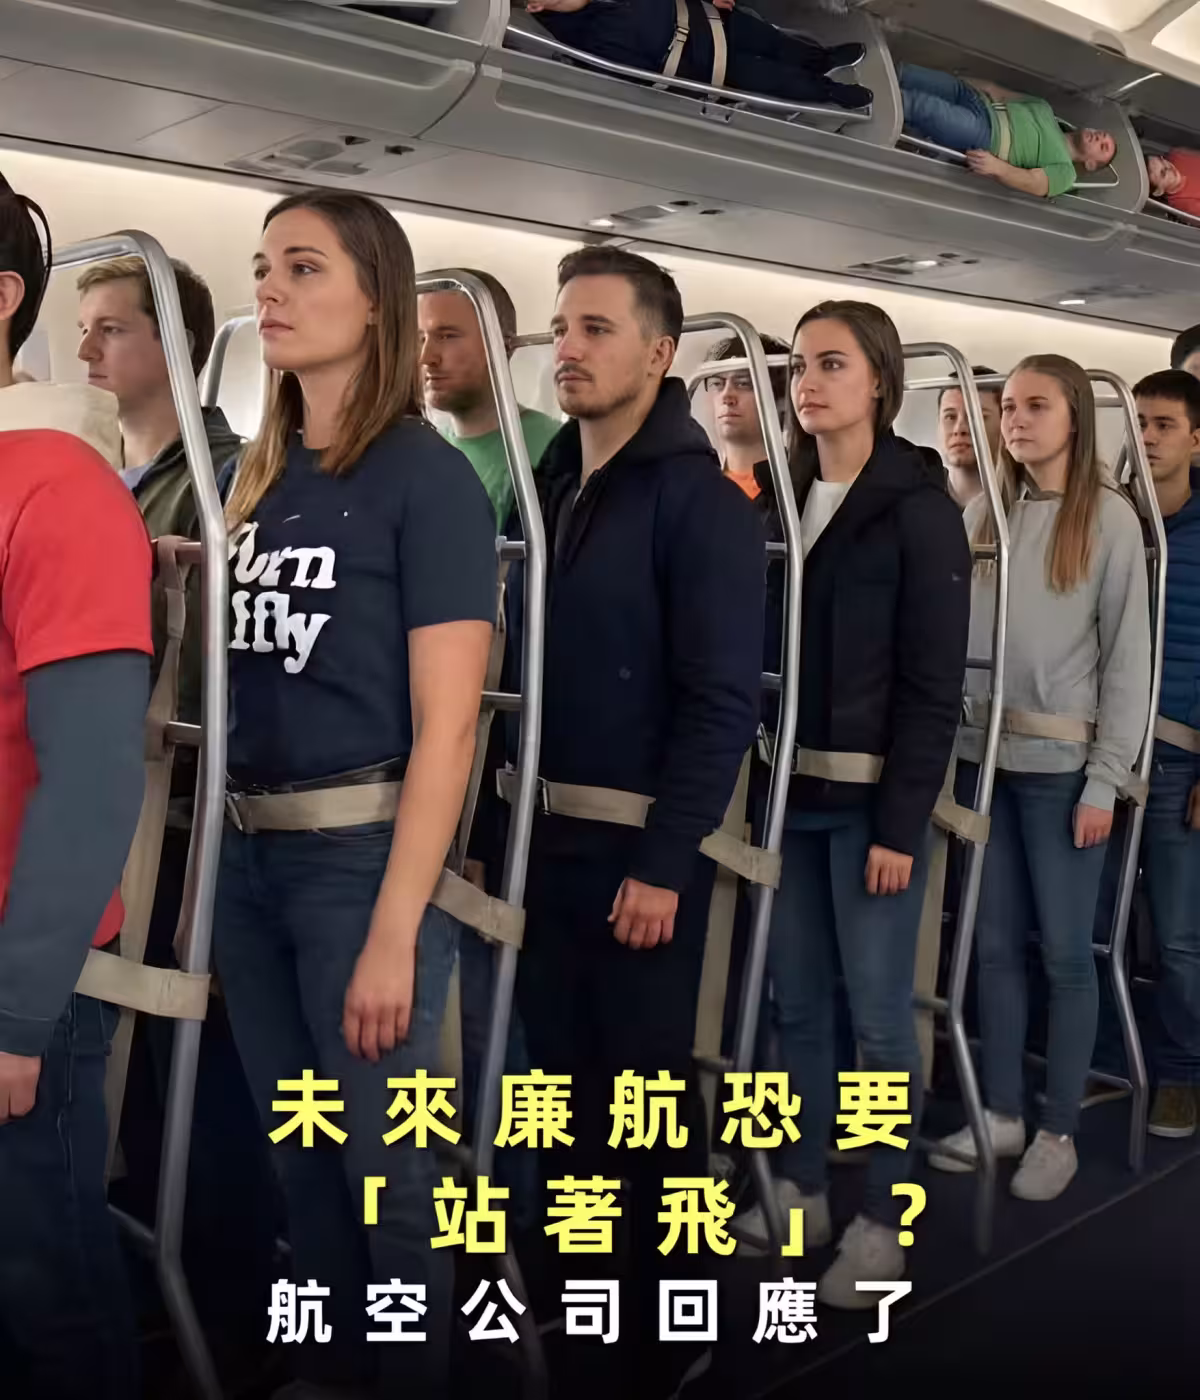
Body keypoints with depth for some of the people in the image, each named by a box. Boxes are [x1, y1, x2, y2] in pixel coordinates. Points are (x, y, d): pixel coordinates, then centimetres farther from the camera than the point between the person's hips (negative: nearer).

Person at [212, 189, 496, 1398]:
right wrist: (220, 848, 8)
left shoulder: (428, 479, -10)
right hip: (250, 851, 7)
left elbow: (446, 727, -14)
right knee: (297, 1154, 19)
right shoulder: (256, 475, 10)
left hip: (366, 851, -6)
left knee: (387, 1162, 7)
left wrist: (394, 932, -17)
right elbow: (241, 681, 15)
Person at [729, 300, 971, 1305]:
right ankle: (800, 1190, 25)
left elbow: (932, 682, -10)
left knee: (878, 1012, 1)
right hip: (789, 790, 6)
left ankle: (884, 1219, 14)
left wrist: (900, 822, -14)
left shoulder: (917, 507, -6)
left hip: (870, 797, -5)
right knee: (796, 1000, 11)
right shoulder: (785, 500, 11)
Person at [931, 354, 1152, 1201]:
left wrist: (1106, 777, -9)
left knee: (1065, 950, 4)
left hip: (1062, 764, -4)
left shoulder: (1110, 519, -2)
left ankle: (1060, 1131, 17)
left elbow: (1129, 654, -4)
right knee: (995, 942, 10)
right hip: (983, 755, 4)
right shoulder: (982, 516, 9)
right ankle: (1002, 1113, 23)